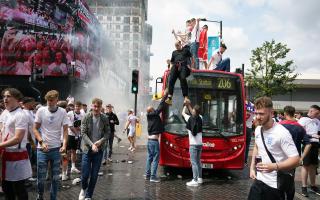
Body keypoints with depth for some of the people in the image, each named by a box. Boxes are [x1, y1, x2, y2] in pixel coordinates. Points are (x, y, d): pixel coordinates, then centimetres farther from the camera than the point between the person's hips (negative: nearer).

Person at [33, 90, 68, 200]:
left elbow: (65, 130, 0)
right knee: (41, 177, 6)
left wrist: (64, 145, -14)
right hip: (42, 149, 0)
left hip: (56, 149, 1)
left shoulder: (62, 112, -4)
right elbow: (35, 129, 0)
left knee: (56, 177, 8)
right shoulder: (41, 110, -5)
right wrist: (42, 142, -12)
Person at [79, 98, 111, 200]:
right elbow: (83, 133, -10)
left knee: (94, 175, 6)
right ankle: (83, 188, 33)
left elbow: (108, 133, 3)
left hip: (99, 150, 2)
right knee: (85, 174, 0)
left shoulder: (105, 118, -1)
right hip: (87, 149, -1)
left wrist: (100, 141, -16)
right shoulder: (86, 117, -7)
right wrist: (91, 144, -22)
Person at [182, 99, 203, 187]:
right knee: (198, 161, 16)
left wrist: (186, 105, 23)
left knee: (194, 162, -6)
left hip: (193, 144, -6)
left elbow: (183, 113, 8)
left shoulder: (190, 119, -9)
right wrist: (189, 105, 29)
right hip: (200, 144, 6)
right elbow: (194, 114, 25)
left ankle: (195, 181, -7)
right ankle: (199, 178, 24)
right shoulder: (200, 118, 5)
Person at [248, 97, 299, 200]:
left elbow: (295, 160, -21)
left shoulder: (282, 133, -21)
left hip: (274, 184, -6)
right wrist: (252, 168, 14)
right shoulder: (258, 129, 3)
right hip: (259, 180, 6)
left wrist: (274, 166, -34)